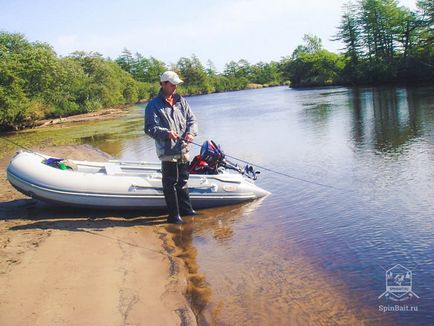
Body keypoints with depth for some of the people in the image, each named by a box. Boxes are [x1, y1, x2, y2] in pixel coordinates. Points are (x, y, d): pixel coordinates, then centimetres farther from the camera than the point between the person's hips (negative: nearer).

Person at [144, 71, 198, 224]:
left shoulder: (181, 101, 11)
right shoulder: (154, 105, -6)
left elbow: (192, 120, 11)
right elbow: (150, 128, -11)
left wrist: (191, 132, -10)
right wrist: (166, 133, -27)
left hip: (183, 149, 6)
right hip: (168, 151, -6)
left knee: (183, 181, 19)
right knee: (170, 184, 1)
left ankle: (186, 209, 33)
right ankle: (173, 215, 11)